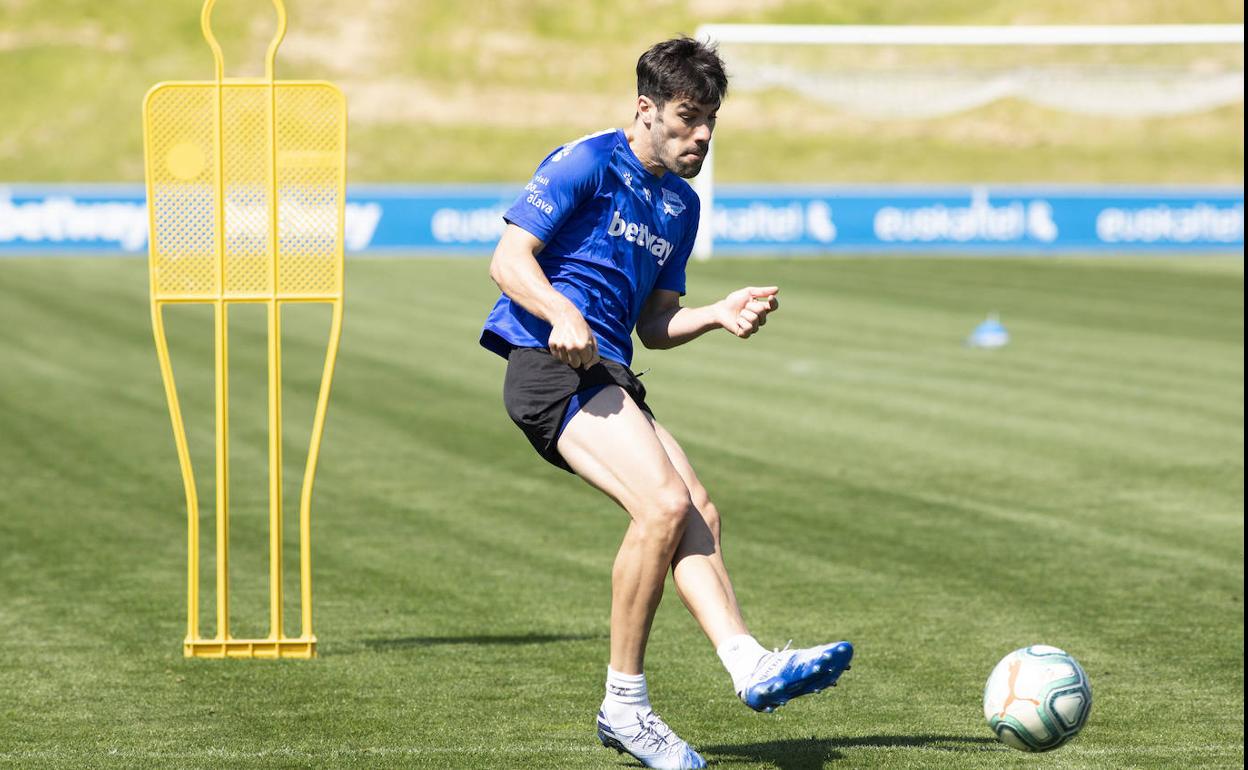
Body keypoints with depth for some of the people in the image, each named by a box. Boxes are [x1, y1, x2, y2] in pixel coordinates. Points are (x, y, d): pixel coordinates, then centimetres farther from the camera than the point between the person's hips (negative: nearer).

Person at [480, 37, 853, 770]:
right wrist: (562, 315, -27)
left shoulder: (681, 206, 21)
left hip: (606, 376, 9)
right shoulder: (587, 163, -4)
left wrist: (718, 315, 3)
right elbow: (509, 258, -9)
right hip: (550, 363, -9)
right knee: (665, 503, -21)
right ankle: (625, 702, -14)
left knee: (698, 514, -2)